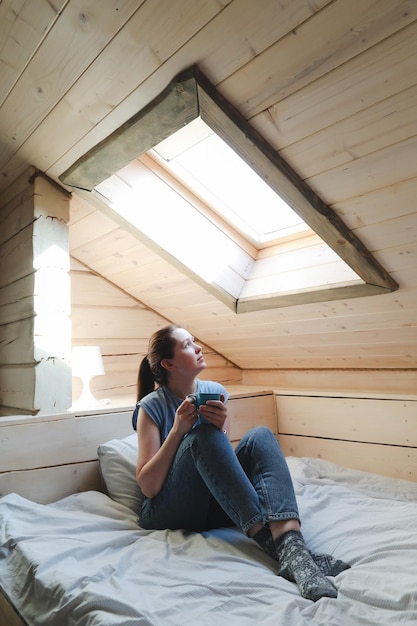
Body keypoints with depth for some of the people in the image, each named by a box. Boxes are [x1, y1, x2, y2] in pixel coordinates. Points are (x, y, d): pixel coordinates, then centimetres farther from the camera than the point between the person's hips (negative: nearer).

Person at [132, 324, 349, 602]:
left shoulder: (215, 391, 4)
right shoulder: (152, 406, -8)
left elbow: (219, 454, 4)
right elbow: (148, 486, -12)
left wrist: (220, 428, -17)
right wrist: (178, 430, -21)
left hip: (215, 508, 4)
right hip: (168, 512, -4)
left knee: (260, 435, -20)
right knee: (202, 435, -31)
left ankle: (291, 541, -40)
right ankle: (271, 540, -36)